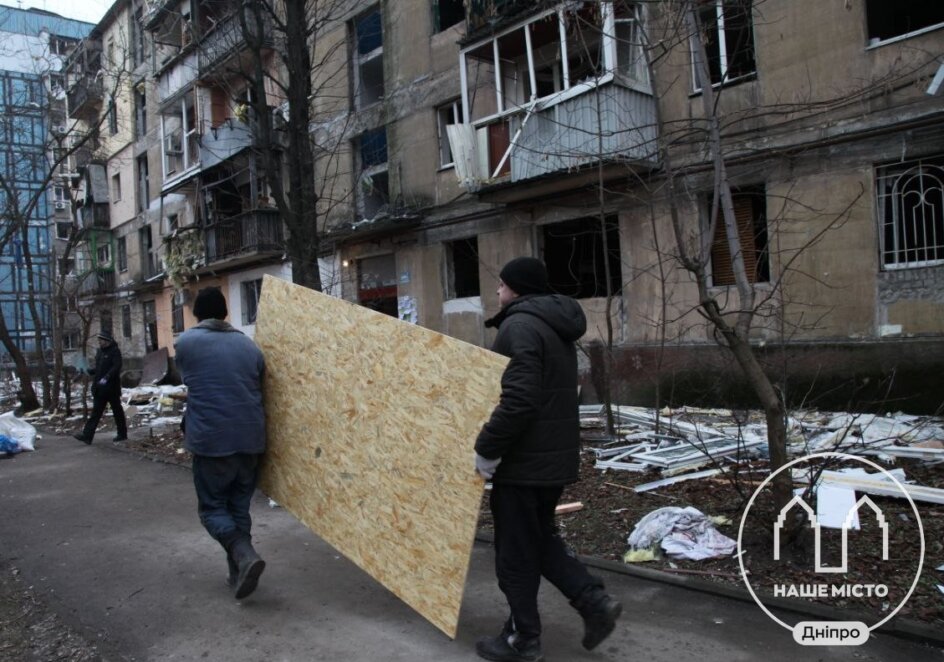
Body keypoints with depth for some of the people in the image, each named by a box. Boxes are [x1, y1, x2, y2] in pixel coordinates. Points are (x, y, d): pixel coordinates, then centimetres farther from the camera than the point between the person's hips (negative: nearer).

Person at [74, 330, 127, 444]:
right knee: (96, 412, 4)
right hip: (100, 388, 7)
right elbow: (98, 368, 20)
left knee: (117, 411, 4)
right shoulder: (100, 351, 14)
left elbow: (116, 367, -21)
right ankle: (87, 435, 2)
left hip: (111, 387, -7)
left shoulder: (115, 351, -10)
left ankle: (122, 434, 15)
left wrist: (106, 378, -31)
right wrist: (89, 371, 1)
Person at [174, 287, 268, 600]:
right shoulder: (249, 344, 9)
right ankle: (238, 573, 19)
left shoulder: (185, 342, 1)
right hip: (250, 439, 4)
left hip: (211, 441, -4)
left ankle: (245, 557, -14)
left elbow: (191, 386, 16)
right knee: (239, 507, 16)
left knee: (212, 508, 8)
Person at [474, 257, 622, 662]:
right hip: (556, 456, 10)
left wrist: (486, 450, -20)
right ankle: (594, 601, 15)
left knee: (515, 552, 6)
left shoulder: (520, 325, -17)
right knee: (540, 538, 23)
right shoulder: (555, 327, 14)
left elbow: (519, 400, -28)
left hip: (525, 461, -9)